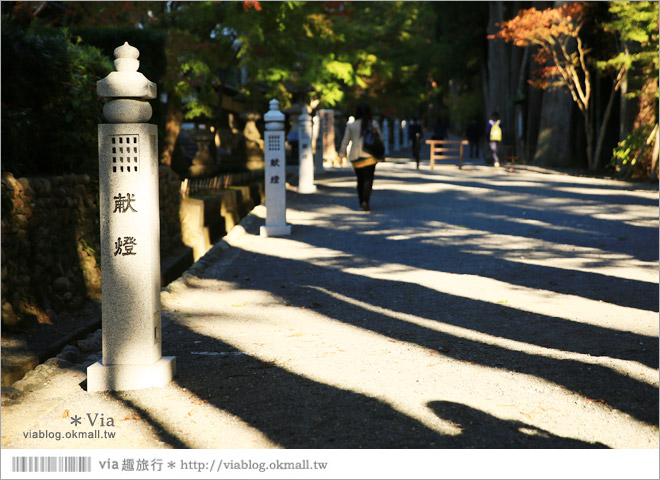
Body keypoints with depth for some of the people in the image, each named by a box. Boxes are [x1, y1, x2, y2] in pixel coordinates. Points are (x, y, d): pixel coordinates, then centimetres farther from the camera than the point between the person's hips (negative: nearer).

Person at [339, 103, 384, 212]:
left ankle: (362, 202, 21)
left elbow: (345, 141, 2)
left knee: (360, 179, 15)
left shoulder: (351, 125, 1)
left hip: (355, 156, 2)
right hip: (370, 155, -2)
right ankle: (365, 201, -21)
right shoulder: (374, 124, 1)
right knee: (368, 179, -4)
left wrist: (342, 154, 11)